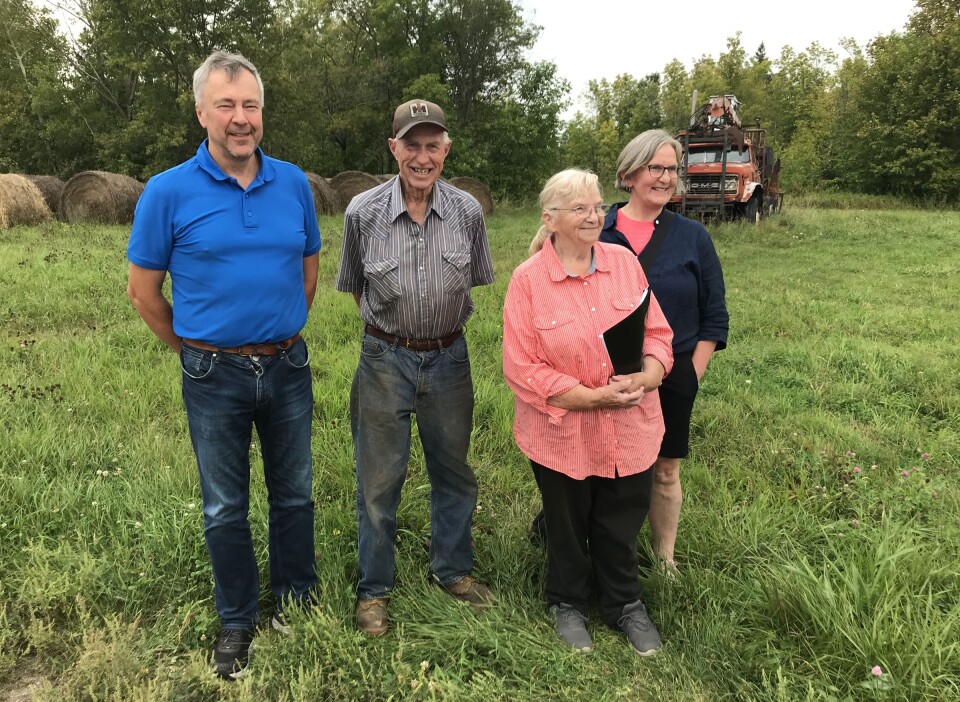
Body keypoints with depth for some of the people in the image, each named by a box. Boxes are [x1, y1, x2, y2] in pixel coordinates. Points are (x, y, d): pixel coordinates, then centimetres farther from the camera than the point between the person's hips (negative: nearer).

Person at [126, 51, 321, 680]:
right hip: (214, 377, -2)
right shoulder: (168, 192, -9)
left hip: (287, 367, 3)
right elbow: (143, 290, -1)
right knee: (225, 509, 12)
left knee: (295, 495, 16)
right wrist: (196, 352, 5)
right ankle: (238, 622, 32)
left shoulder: (294, 184, -1)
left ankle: (298, 601, 37)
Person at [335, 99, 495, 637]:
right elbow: (355, 285, 6)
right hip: (385, 359, -2)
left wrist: (443, 323, 12)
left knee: (454, 472, 16)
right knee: (379, 480, 8)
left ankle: (453, 570, 38)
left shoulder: (467, 211, -6)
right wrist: (391, 323, 10)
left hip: (449, 357, 2)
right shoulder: (363, 212, -10)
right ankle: (374, 589, 27)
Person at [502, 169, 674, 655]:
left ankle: (626, 605, 43)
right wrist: (593, 397, -20)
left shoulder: (624, 262, -1)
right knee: (567, 527, 18)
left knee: (621, 526, 18)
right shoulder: (528, 279, -12)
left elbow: (657, 332, 3)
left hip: (629, 431, 3)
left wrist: (646, 377, -18)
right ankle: (568, 604, 45)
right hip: (563, 436, -2)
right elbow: (521, 367, -14)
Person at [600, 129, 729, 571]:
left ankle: (665, 558, 31)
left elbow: (714, 317, 4)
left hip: (671, 378, 0)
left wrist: (690, 375, -2)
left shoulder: (692, 237, 0)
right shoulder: (597, 233, -2)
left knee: (665, 473, 12)